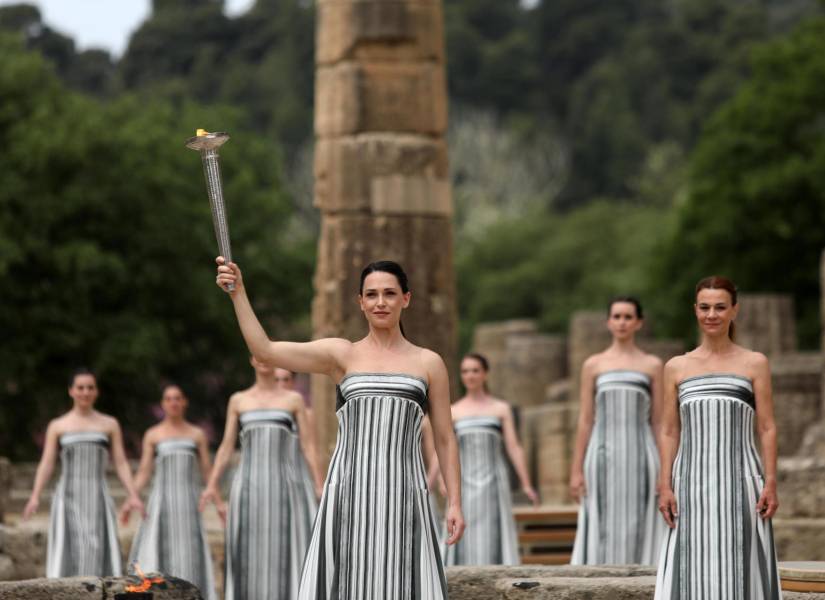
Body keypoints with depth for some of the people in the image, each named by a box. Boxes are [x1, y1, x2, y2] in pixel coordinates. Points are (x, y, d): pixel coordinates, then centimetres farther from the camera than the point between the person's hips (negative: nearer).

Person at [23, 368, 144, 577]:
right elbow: (46, 465, 3)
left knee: (97, 551, -10)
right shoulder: (57, 426, 9)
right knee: (68, 551, -9)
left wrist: (133, 495, -6)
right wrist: (35, 497, -12)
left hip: (97, 498, 0)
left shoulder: (110, 424, 11)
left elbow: (121, 463, 8)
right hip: (68, 498, 0)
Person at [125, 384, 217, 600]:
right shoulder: (153, 435, 7)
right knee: (158, 554, -8)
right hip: (161, 500, -1)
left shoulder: (197, 434, 10)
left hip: (188, 503, 1)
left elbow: (207, 472, 9)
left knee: (189, 554, -3)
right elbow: (144, 473, 5)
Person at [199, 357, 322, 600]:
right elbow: (226, 447, 10)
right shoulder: (238, 400, 11)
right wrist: (211, 485, 1)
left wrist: (321, 486, -4)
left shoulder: (294, 399, 8)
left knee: (292, 547, -9)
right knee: (251, 550, -2)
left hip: (286, 484, -1)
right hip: (250, 486, 1)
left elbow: (307, 444, 5)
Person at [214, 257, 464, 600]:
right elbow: (264, 351, -2)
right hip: (348, 494, 0)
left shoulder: (428, 363, 10)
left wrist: (454, 502, 3)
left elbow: (444, 440, 11)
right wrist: (238, 292, -10)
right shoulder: (341, 354, 8)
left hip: (402, 495, 0)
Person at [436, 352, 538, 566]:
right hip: (464, 483, 1)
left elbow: (514, 448, 3)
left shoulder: (501, 409, 9)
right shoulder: (453, 412, 10)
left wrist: (526, 485, -5)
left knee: (494, 537, -8)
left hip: (493, 480, -1)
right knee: (465, 538, -5)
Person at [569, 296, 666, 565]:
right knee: (602, 531, -3)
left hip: (640, 457, 0)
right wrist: (576, 470, 0)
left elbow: (658, 422, 6)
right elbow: (585, 421, 6)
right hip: (604, 457, 0)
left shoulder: (652, 365, 8)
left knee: (638, 530, -2)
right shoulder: (593, 365, 8)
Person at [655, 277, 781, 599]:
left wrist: (770, 483, -6)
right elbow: (669, 432, 9)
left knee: (740, 566, -1)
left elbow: (767, 428, 3)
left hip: (740, 480, -1)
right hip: (692, 483, 1)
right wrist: (665, 486, 0)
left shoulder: (755, 363, 4)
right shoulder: (676, 367, 9)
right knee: (693, 569, 0)